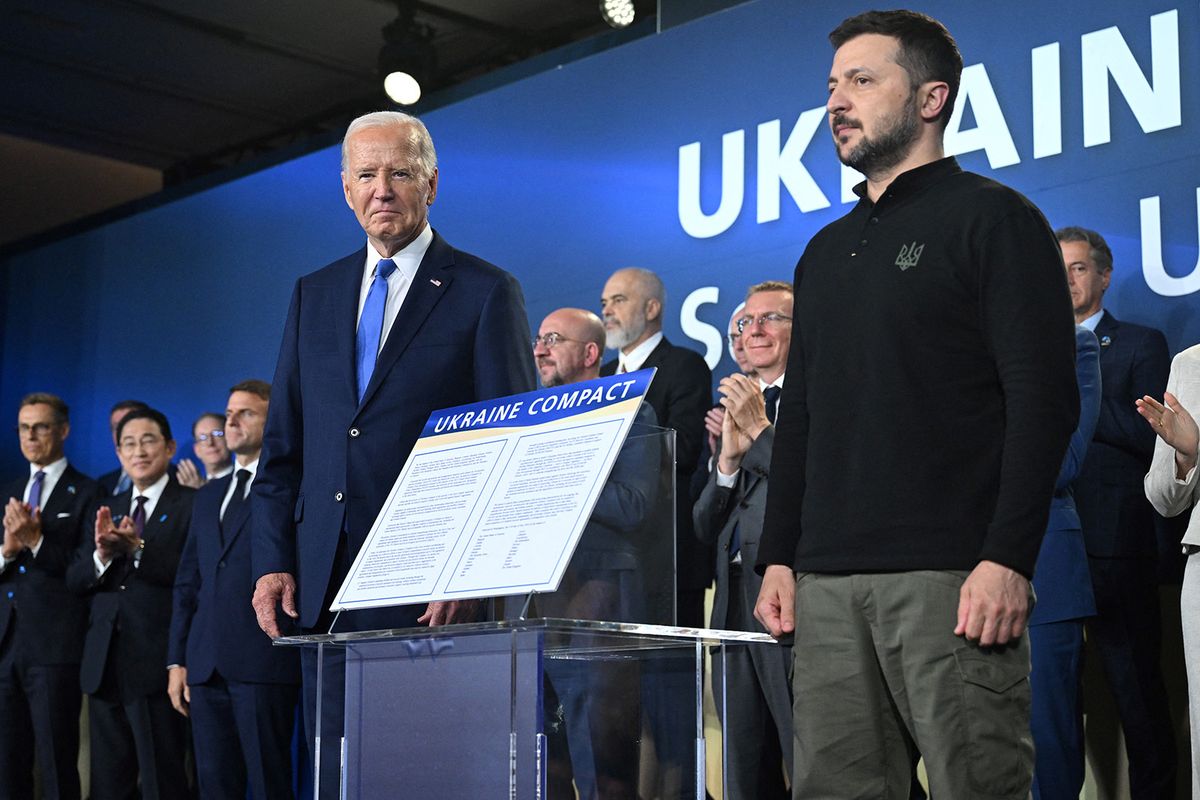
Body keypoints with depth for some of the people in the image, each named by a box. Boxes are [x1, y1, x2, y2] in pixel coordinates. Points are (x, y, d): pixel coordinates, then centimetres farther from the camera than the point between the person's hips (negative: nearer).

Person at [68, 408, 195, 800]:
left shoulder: (192, 505, -4)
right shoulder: (108, 510, 17)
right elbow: (75, 579, 9)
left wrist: (139, 549, -24)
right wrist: (102, 554, -12)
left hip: (155, 664, -6)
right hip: (105, 664, 7)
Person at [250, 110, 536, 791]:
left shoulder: (486, 293, 0)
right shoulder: (314, 295, 16)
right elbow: (282, 446, 16)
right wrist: (273, 561, 5)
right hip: (322, 584, 5)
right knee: (338, 773, 8)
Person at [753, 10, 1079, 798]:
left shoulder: (992, 218, 0)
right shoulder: (826, 251, 21)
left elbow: (1045, 399, -8)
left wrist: (1008, 560, -17)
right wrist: (778, 557, 13)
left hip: (950, 579, -6)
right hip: (827, 584, 7)